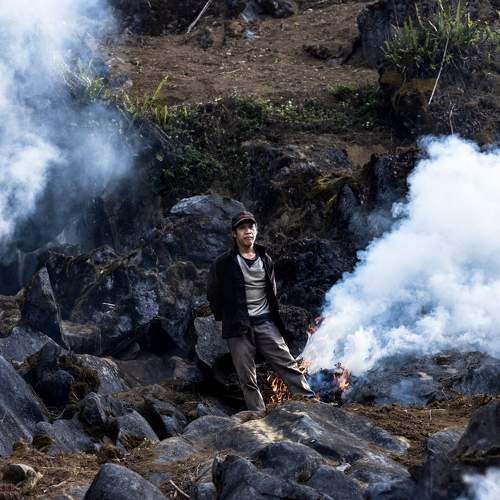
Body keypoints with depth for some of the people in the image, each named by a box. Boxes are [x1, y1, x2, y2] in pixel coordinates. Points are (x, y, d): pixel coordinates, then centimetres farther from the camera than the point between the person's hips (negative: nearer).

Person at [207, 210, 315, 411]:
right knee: (247, 379, -1)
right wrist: (227, 318, 7)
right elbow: (213, 295, 8)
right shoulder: (223, 264, -1)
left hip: (266, 323, 3)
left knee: (288, 365, -5)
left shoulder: (265, 259, 12)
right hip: (239, 327, -3)